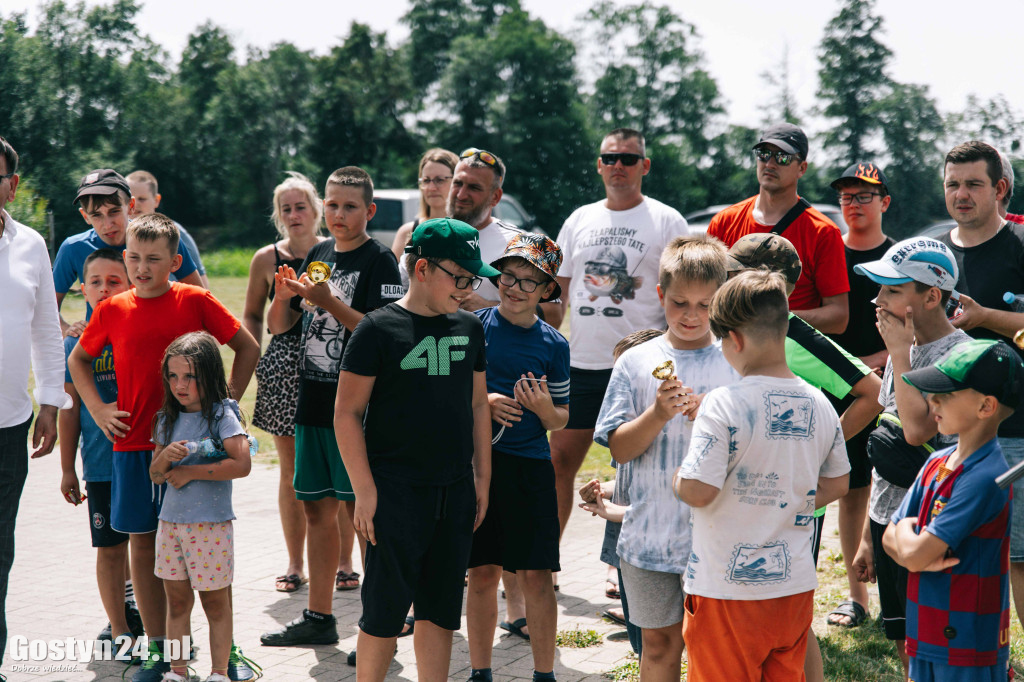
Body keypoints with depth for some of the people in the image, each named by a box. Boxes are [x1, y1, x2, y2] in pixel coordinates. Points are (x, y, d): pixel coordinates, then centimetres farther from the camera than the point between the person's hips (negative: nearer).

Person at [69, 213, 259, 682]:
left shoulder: (195, 301, -3)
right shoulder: (113, 310, 3)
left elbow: (248, 348, 6)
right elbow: (78, 359, 20)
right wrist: (97, 409, 8)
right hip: (133, 444, 2)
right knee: (143, 542, 6)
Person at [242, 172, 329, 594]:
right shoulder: (267, 259, 7)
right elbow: (252, 316, 15)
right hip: (285, 365, 2)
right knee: (292, 469, 6)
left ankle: (344, 561, 9)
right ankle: (295, 565, 14)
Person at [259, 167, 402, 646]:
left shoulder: (379, 261, -7)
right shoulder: (317, 256, 13)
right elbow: (278, 326, 15)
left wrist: (328, 301, -24)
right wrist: (284, 296, -6)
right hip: (312, 405, 7)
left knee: (362, 513, -5)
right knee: (317, 510, 12)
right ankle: (319, 617, 22)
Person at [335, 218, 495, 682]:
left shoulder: (469, 327, 9)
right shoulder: (379, 329, -8)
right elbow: (347, 413, -7)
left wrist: (482, 478, 13)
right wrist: (364, 491, -11)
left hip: (455, 492, 5)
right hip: (396, 492, -5)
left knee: (440, 609, 10)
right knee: (386, 609, 0)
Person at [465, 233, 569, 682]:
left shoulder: (552, 344, 4)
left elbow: (561, 419, 9)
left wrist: (544, 408, -12)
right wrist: (483, 402, -10)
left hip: (530, 468, 0)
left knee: (536, 576, -1)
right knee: (482, 572, 5)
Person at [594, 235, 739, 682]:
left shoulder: (736, 364, 0)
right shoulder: (637, 362, 3)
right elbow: (619, 448, 0)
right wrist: (658, 414, -17)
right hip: (650, 534, 1)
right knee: (659, 643, 10)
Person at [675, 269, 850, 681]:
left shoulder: (724, 405, -18)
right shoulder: (819, 405, 1)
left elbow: (697, 491, -21)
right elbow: (837, 484, 13)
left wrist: (676, 477, 0)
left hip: (729, 591, -5)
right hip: (796, 586, 5)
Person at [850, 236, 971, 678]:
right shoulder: (904, 350, 11)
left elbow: (918, 429, -30)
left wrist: (900, 355, -18)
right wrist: (868, 534, 18)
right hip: (888, 522, 8)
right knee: (903, 644, 13)